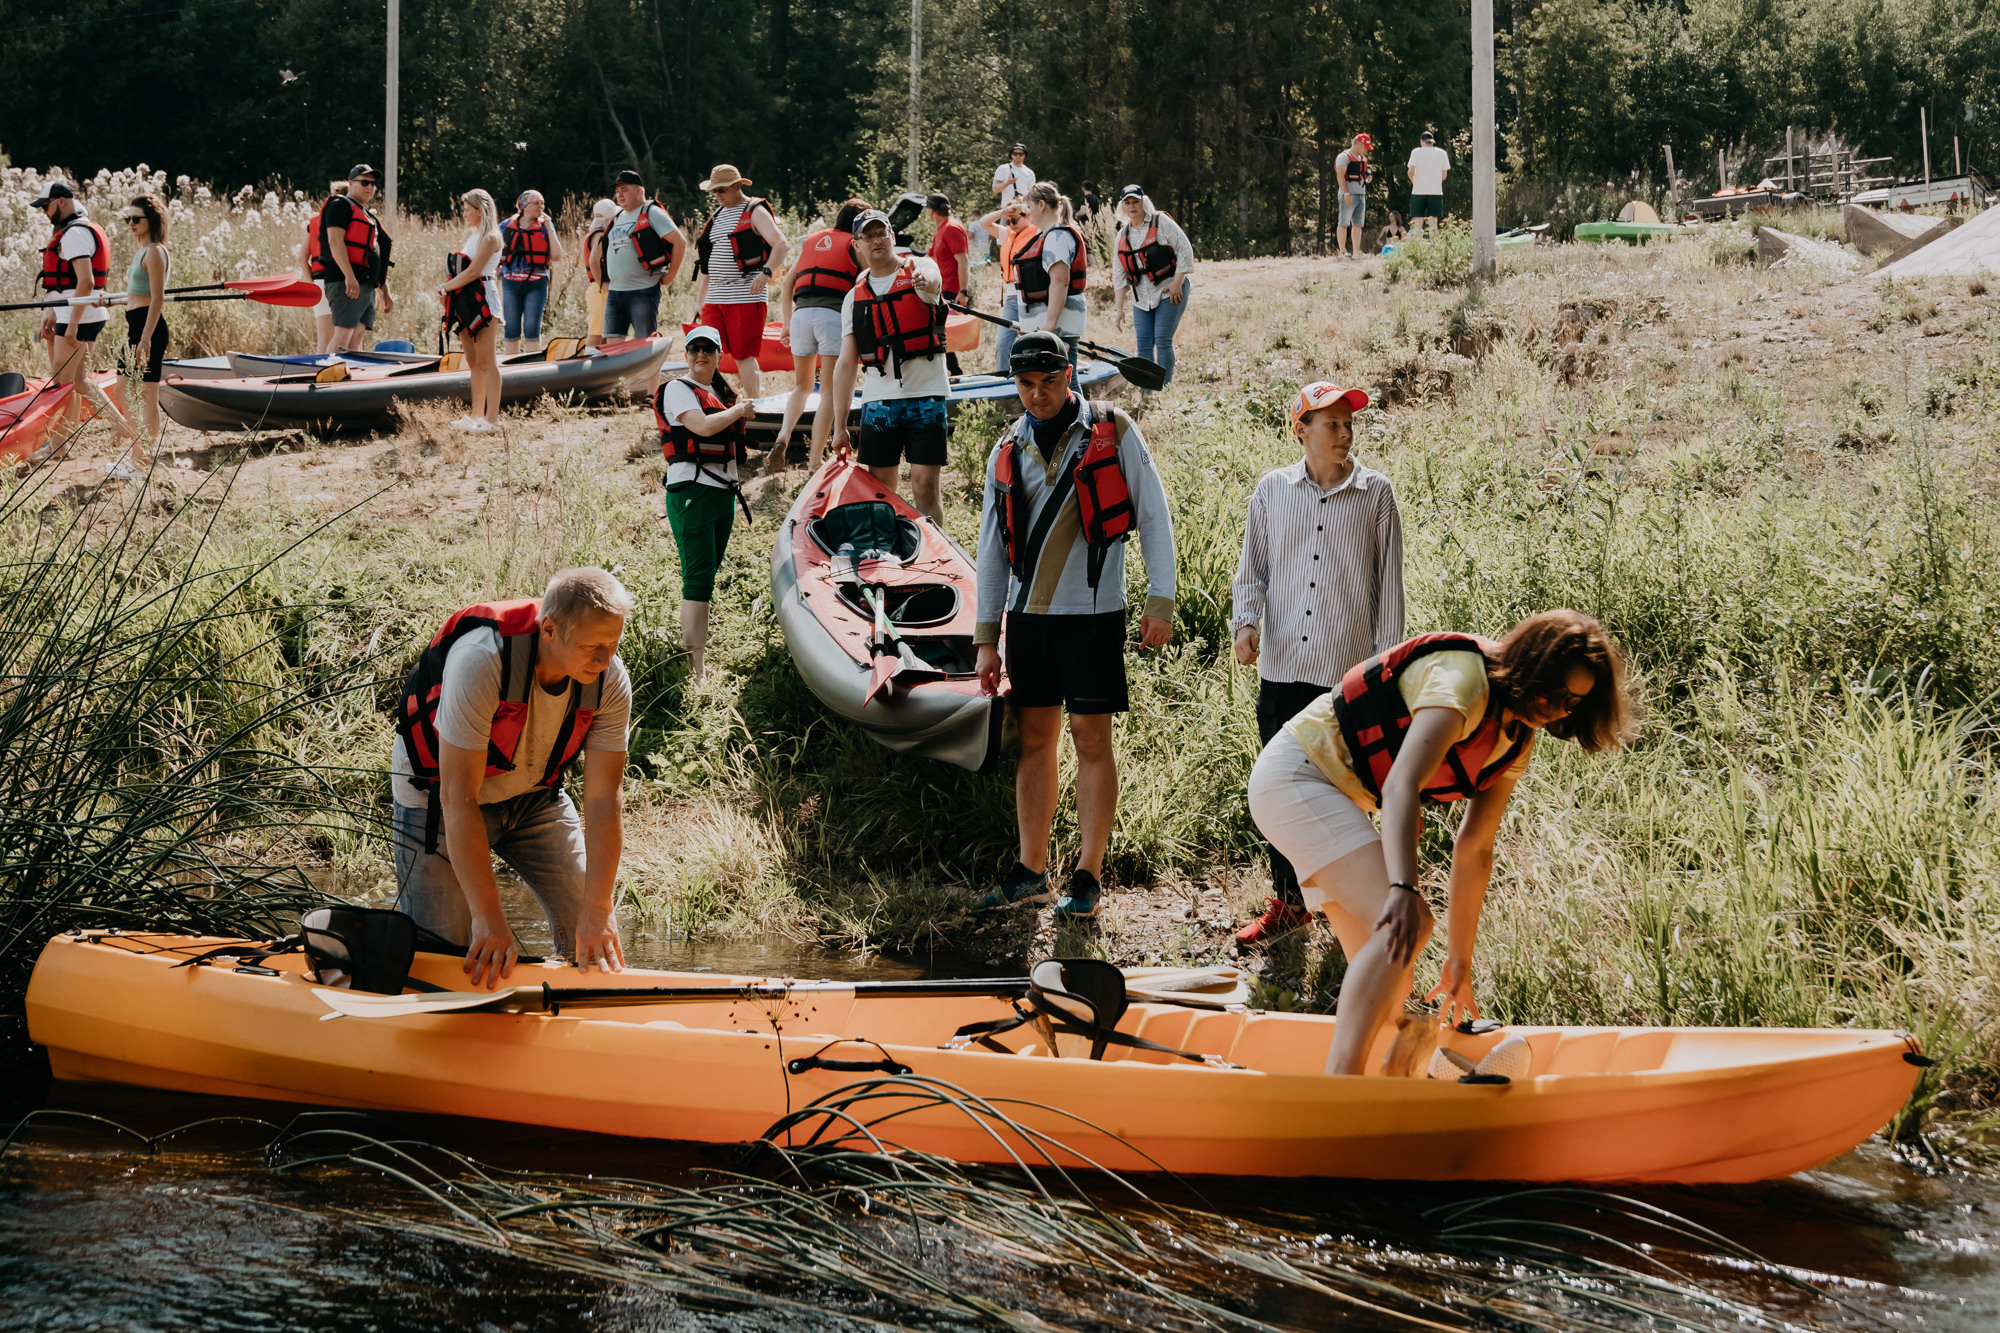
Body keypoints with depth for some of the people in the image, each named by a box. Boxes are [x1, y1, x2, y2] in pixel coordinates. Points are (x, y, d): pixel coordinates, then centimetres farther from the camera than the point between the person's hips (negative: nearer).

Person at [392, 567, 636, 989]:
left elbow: (604, 797, -18)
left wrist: (598, 912, -24)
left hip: (534, 792, 5)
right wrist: (488, 917, -35)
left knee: (593, 930, -1)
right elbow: (458, 798, -35)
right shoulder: (481, 661, -37)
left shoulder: (610, 680, -21)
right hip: (438, 792, -5)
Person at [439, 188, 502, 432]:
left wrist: (446, 288, -11)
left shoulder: (490, 238, -9)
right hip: (466, 302, 9)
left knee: (486, 361, -7)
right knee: (473, 361, 10)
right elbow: (462, 270, 16)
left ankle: (492, 418, -7)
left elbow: (473, 271, -17)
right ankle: (476, 415, 14)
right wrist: (447, 289, 0)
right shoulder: (473, 236, 18)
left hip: (482, 300, -9)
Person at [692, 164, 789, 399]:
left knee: (744, 354, -5)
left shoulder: (755, 212, -3)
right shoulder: (716, 216, 20)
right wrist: (701, 296, 21)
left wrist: (766, 272, -29)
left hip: (746, 297, -7)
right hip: (715, 297, 7)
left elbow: (782, 245, -15)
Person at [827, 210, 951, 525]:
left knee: (924, 486, -7)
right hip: (878, 401, 3)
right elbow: (846, 363, 11)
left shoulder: (920, 267, 3)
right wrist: (839, 426, 6)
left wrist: (924, 280, -51)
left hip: (926, 395, -3)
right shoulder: (855, 297, 13)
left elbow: (932, 282, -25)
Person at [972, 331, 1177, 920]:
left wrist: (1160, 600, -8)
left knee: (1091, 739, -3)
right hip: (1028, 613, 4)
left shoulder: (1112, 432, -1)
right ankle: (1032, 872, 14)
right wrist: (985, 638, 10)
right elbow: (993, 548, 14)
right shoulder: (1008, 451, 11)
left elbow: (1153, 516, 0)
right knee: (1035, 739, 8)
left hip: (1092, 613, -4)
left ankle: (1087, 878, 0)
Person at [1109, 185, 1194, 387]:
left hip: (1169, 292, -5)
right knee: (1143, 345, -1)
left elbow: (1185, 250, -8)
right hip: (1142, 298, 5)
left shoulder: (1161, 222, -5)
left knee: (1162, 340, -12)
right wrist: (1119, 307, 6)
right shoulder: (1123, 235, 10)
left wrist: (1177, 283, -13)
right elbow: (1120, 274, 12)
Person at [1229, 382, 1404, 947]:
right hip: (1281, 667, 2)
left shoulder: (1376, 493, 1)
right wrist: (1246, 621, -5)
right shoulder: (1272, 490, 7)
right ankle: (1289, 902, 19)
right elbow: (1252, 567, 14)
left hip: (1349, 670, -2)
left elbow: (1389, 581, 4)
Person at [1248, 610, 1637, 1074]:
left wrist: (1459, 960, 13)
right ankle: (1338, 1080, -35)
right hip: (1296, 774, -10)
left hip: (1339, 800, 10)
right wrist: (1403, 891, -47)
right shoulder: (1464, 679, -22)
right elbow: (1401, 787, -35)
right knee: (1404, 925, -26)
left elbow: (1474, 849, 13)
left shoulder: (1517, 743, 7)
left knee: (1389, 980, 3)